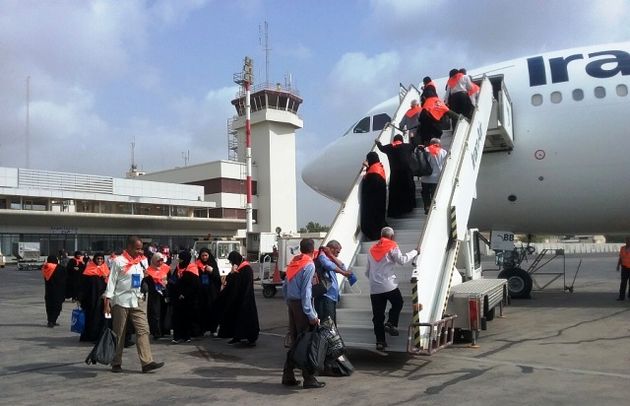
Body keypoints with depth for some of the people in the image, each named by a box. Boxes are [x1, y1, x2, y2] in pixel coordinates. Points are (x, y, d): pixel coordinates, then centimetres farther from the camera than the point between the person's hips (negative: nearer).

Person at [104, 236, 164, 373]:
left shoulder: (143, 260, 10)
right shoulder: (119, 261, -5)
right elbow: (112, 281, -6)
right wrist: (107, 300, -11)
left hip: (138, 301, 4)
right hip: (121, 300, -4)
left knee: (143, 330, -5)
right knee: (118, 333, 6)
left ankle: (147, 362, -8)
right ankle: (116, 363, 18)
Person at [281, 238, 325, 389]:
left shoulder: (293, 263, 12)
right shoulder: (309, 265, -10)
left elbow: (284, 287, 14)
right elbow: (306, 291, -16)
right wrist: (312, 315, -16)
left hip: (291, 303, 8)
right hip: (301, 305, -8)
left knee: (294, 341, 13)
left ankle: (288, 376, 17)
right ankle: (309, 379, 2)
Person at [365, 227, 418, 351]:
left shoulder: (372, 249, 18)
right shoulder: (392, 246, 0)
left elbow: (367, 272, 20)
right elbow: (401, 260, -9)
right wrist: (414, 252, 2)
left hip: (374, 288, 5)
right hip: (389, 285, -4)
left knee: (378, 316, 6)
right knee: (397, 303, 21)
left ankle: (380, 341, 4)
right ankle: (391, 323, 0)